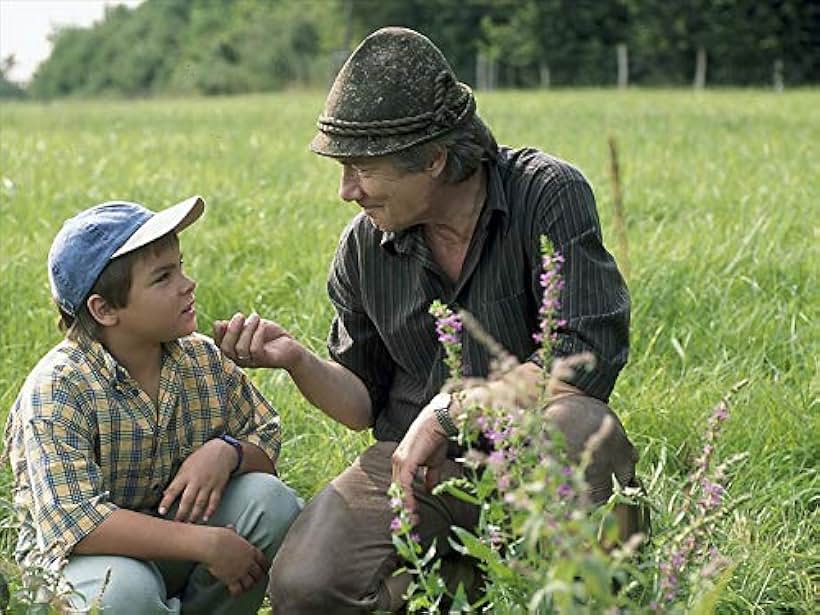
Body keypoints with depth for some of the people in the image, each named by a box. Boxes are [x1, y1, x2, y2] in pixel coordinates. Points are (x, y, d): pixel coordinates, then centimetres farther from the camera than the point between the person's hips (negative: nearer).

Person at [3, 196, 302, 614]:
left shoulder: (205, 360, -3)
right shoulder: (57, 390, -21)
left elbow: (266, 442, 6)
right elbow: (74, 524, -32)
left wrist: (227, 452, -21)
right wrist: (206, 543, -35)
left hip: (174, 534, 6)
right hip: (77, 558, -6)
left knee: (270, 499, -17)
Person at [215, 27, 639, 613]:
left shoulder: (548, 195, -12)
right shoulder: (364, 246, 2)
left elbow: (589, 354, -23)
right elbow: (366, 402, 11)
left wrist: (446, 411, -20)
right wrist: (297, 359, -11)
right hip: (414, 464, 3)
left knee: (582, 424, -39)